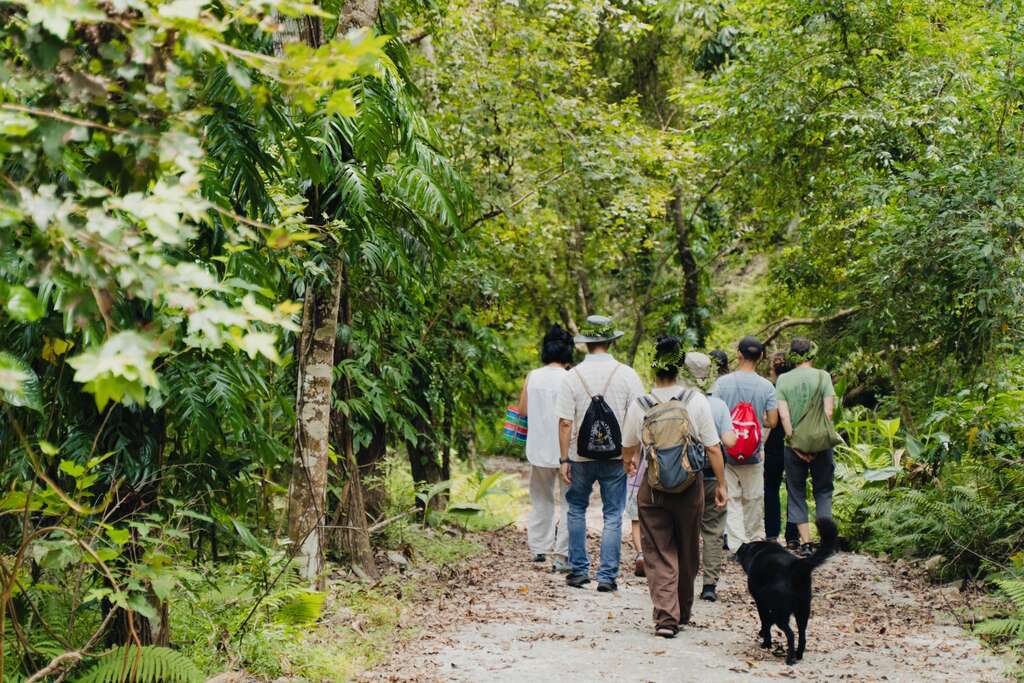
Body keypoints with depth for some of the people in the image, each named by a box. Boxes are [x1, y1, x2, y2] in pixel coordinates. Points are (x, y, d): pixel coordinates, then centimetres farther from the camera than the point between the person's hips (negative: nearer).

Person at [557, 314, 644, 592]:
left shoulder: (573, 376, -6)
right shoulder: (626, 374, -6)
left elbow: (565, 422, -7)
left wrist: (564, 459, -1)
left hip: (581, 456, 0)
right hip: (616, 456, 0)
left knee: (576, 510, 18)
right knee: (612, 516, 6)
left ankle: (578, 570, 18)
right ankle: (607, 576, 5)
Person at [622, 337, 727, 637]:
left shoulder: (639, 405, -5)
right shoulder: (696, 401, -8)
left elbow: (627, 448, 11)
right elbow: (712, 448, -6)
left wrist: (629, 462, 34)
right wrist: (720, 484, 5)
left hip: (652, 486, 0)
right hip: (689, 485, 1)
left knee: (659, 554, 4)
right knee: (687, 553, 16)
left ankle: (666, 616, -8)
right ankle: (682, 614, 29)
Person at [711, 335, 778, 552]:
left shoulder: (722, 382, -9)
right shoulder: (766, 386, -6)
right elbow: (772, 422, -5)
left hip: (726, 451, -1)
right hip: (754, 453, 1)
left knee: (731, 500, 3)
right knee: (754, 499, 14)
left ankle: (738, 545, -5)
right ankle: (755, 540, 27)